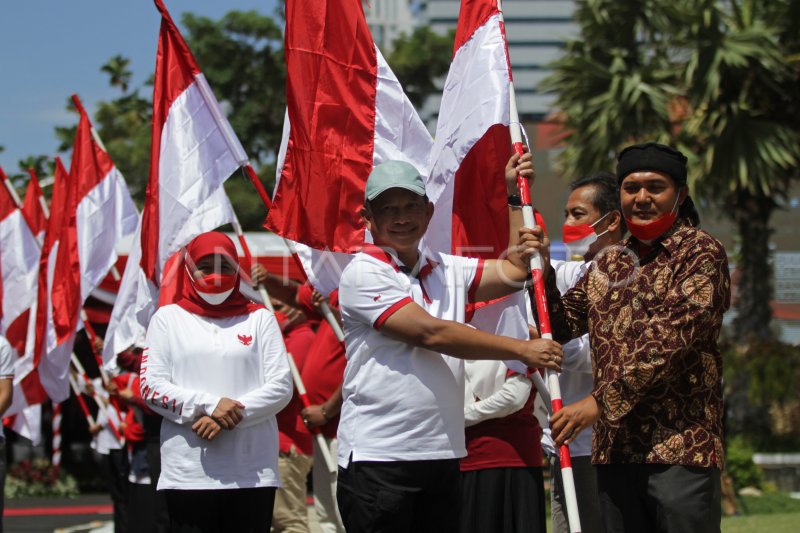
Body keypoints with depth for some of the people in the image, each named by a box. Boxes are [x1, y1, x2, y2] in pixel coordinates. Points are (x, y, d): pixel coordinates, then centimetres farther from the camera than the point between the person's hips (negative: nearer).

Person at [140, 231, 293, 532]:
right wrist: (208, 405, -12)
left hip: (253, 472, 1)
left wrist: (233, 414, -12)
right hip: (189, 474, -1)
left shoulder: (260, 319, 12)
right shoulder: (168, 318, 11)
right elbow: (150, 386, 2)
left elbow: (282, 387, 3)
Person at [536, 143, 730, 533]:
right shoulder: (608, 264, 17)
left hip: (680, 447, -6)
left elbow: (668, 342, -14)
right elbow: (561, 326, 19)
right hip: (614, 447, 6)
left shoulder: (701, 253, -4)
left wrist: (601, 402, -19)